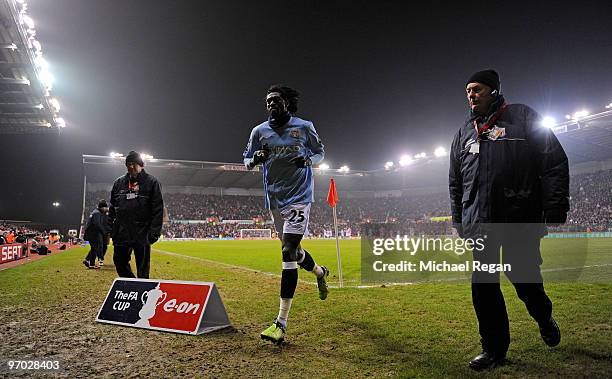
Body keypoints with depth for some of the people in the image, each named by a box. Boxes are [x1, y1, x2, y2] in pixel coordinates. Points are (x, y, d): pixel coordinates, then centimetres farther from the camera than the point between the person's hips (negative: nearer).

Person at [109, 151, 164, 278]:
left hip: (142, 233, -5)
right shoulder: (119, 183, 12)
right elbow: (112, 207, 16)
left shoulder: (151, 182, -2)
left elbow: (158, 209, -7)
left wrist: (155, 231, -14)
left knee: (143, 268, 3)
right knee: (119, 263, 10)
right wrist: (110, 227, 8)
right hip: (122, 233, 5)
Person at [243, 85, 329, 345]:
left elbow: (320, 152, 12)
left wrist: (308, 160, -11)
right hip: (275, 199, 5)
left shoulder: (304, 127, 1)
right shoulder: (259, 131, 7)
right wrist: (256, 159, -12)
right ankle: (319, 271, 49)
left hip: (299, 196, -4)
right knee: (292, 249, 15)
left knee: (288, 252, -15)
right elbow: (247, 161, 12)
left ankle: (281, 323, -13)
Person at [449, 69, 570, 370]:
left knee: (525, 278, 3)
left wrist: (555, 208, -10)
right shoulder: (464, 133, 16)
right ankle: (494, 349, 17)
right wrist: (459, 221, 14)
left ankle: (544, 317, 37)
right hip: (479, 223, 4)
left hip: (521, 220, -4)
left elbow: (555, 163, -2)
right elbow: (455, 183, 20)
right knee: (483, 285, 3)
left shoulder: (522, 117, 4)